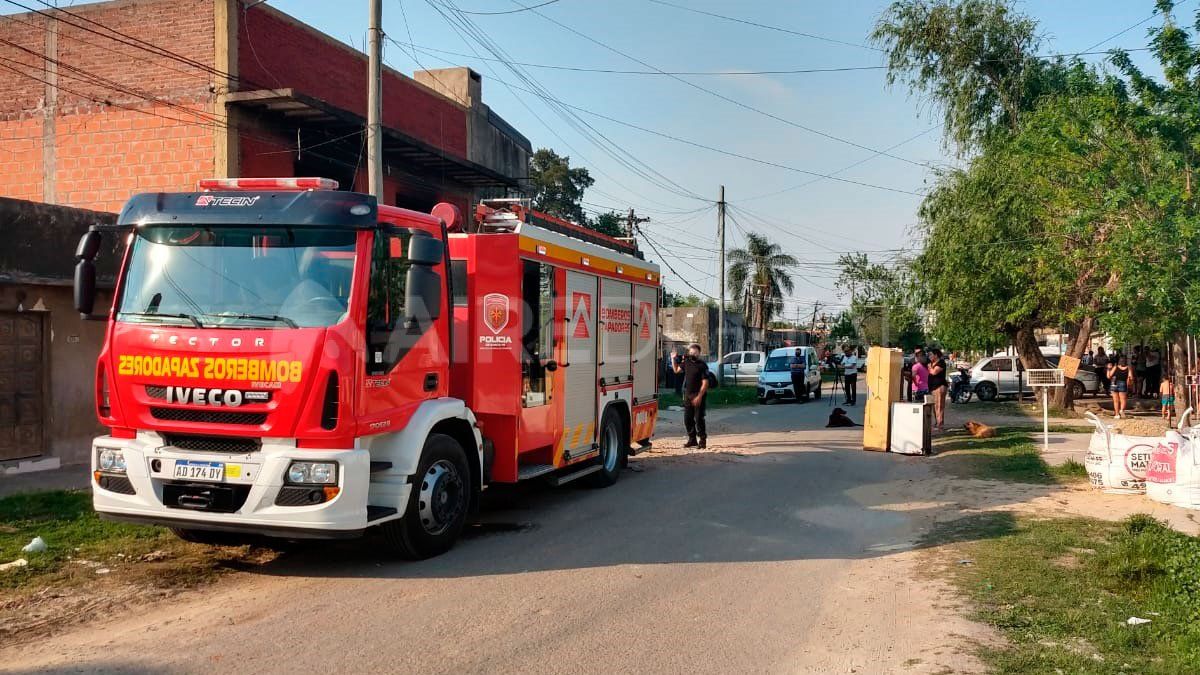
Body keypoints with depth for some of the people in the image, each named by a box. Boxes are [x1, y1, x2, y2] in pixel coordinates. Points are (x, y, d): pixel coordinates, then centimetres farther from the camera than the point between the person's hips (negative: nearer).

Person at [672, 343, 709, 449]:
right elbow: (677, 370, 27)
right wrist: (674, 359, 16)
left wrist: (699, 396, -20)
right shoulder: (686, 362, 9)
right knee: (687, 419, 10)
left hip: (698, 396, -7)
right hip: (687, 395, 7)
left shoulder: (702, 365, -11)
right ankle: (692, 440, 21)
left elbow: (705, 383, -14)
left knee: (699, 419, -4)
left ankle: (702, 441, 4)